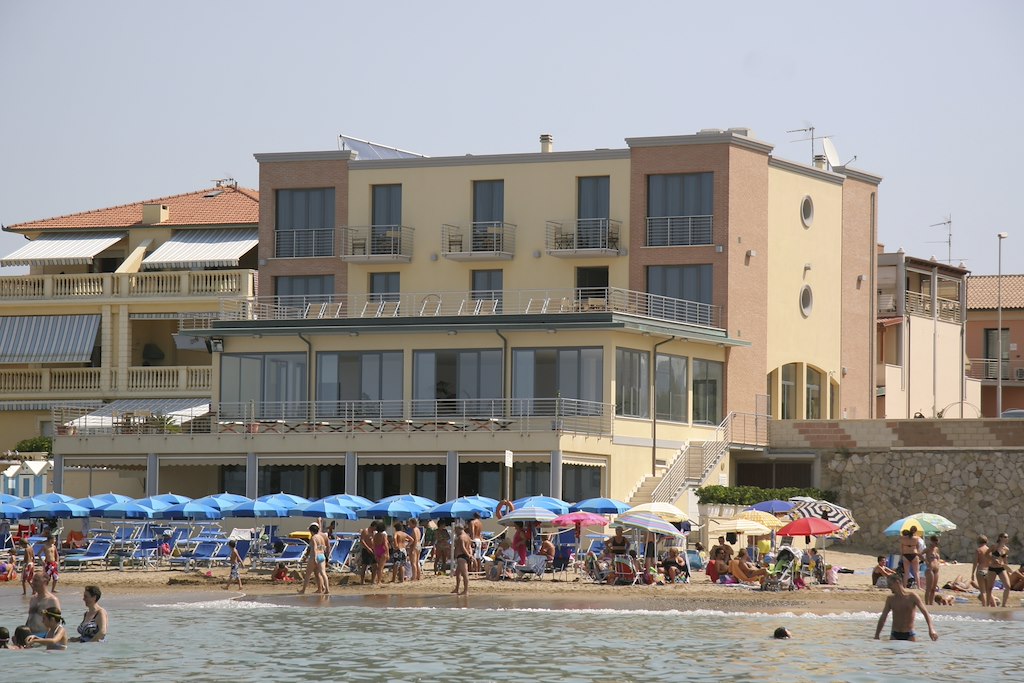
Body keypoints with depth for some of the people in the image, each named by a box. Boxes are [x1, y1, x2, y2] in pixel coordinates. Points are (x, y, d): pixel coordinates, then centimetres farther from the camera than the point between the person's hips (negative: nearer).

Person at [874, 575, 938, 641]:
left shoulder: (912, 597, -3)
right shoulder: (890, 599, 8)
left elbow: (925, 613, -10)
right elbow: (883, 618, 13)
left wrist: (931, 628, -25)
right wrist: (876, 635, 10)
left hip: (909, 635, -3)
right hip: (895, 635, 3)